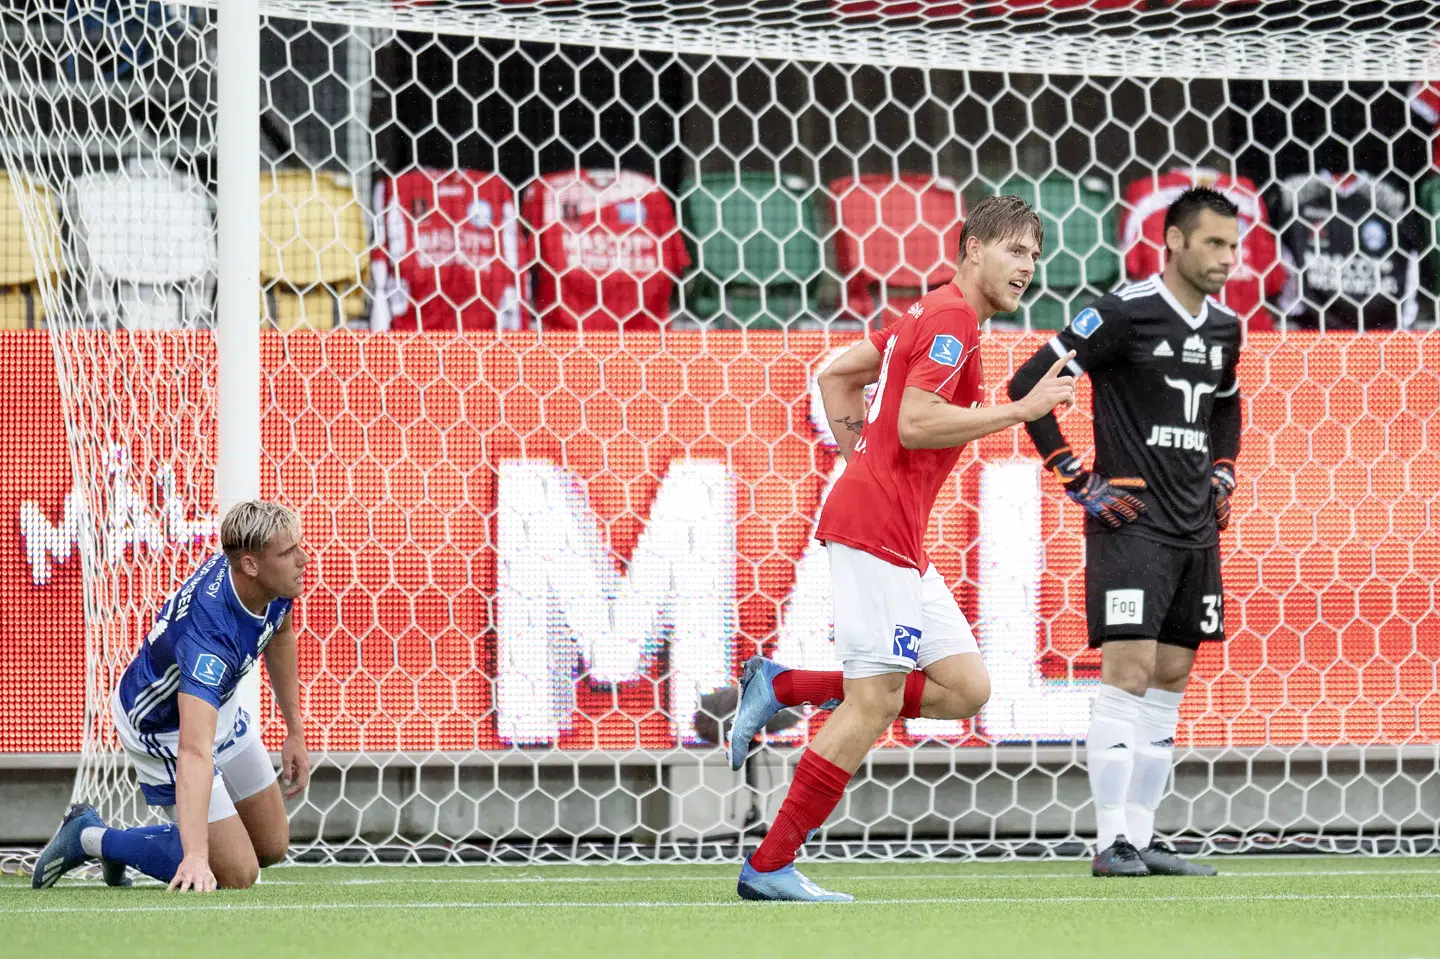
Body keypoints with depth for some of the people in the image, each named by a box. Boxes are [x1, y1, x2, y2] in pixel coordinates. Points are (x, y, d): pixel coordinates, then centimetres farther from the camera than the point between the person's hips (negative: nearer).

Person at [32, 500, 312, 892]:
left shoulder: (277, 584, -18)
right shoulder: (208, 633, -44)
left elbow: (279, 635, 9)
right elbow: (193, 753, -52)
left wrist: (295, 732, 12)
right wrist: (196, 858, -60)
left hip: (221, 707, 9)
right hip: (162, 727, -8)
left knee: (272, 846, 15)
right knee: (238, 874, -9)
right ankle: (90, 839, 6)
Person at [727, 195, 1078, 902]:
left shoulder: (929, 316, 19)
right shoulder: (952, 319, -11)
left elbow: (837, 374, 27)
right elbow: (915, 423, -22)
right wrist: (1021, 409, -18)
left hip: (899, 539, 10)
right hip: (876, 528, -10)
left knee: (966, 688, 6)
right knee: (875, 702, -9)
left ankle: (781, 687, 9)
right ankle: (769, 867, -5)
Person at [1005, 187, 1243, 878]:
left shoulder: (1224, 328, 12)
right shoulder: (1123, 314, -10)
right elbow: (1028, 385, -11)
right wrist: (1079, 483, -11)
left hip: (1196, 530, 7)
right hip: (1130, 522, -7)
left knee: (1170, 680, 7)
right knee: (1128, 672, -13)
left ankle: (1141, 839, 11)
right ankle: (1111, 844, -13)